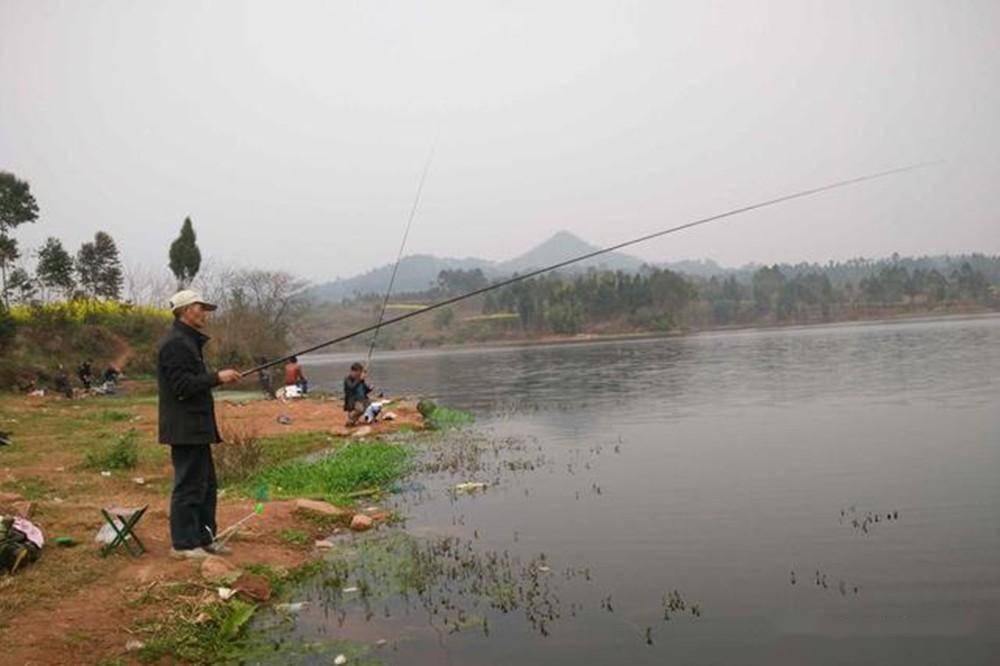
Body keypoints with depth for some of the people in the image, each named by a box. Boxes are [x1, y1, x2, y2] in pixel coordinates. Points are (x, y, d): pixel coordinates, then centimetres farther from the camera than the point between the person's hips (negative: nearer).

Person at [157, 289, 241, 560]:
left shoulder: (188, 341, 19)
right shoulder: (175, 343, -15)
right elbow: (182, 385, -23)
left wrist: (218, 377, 12)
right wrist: (217, 377, -19)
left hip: (196, 428, 11)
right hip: (185, 428, -11)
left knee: (206, 484, 16)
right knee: (189, 486, -3)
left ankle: (204, 538, 25)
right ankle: (183, 544, 6)